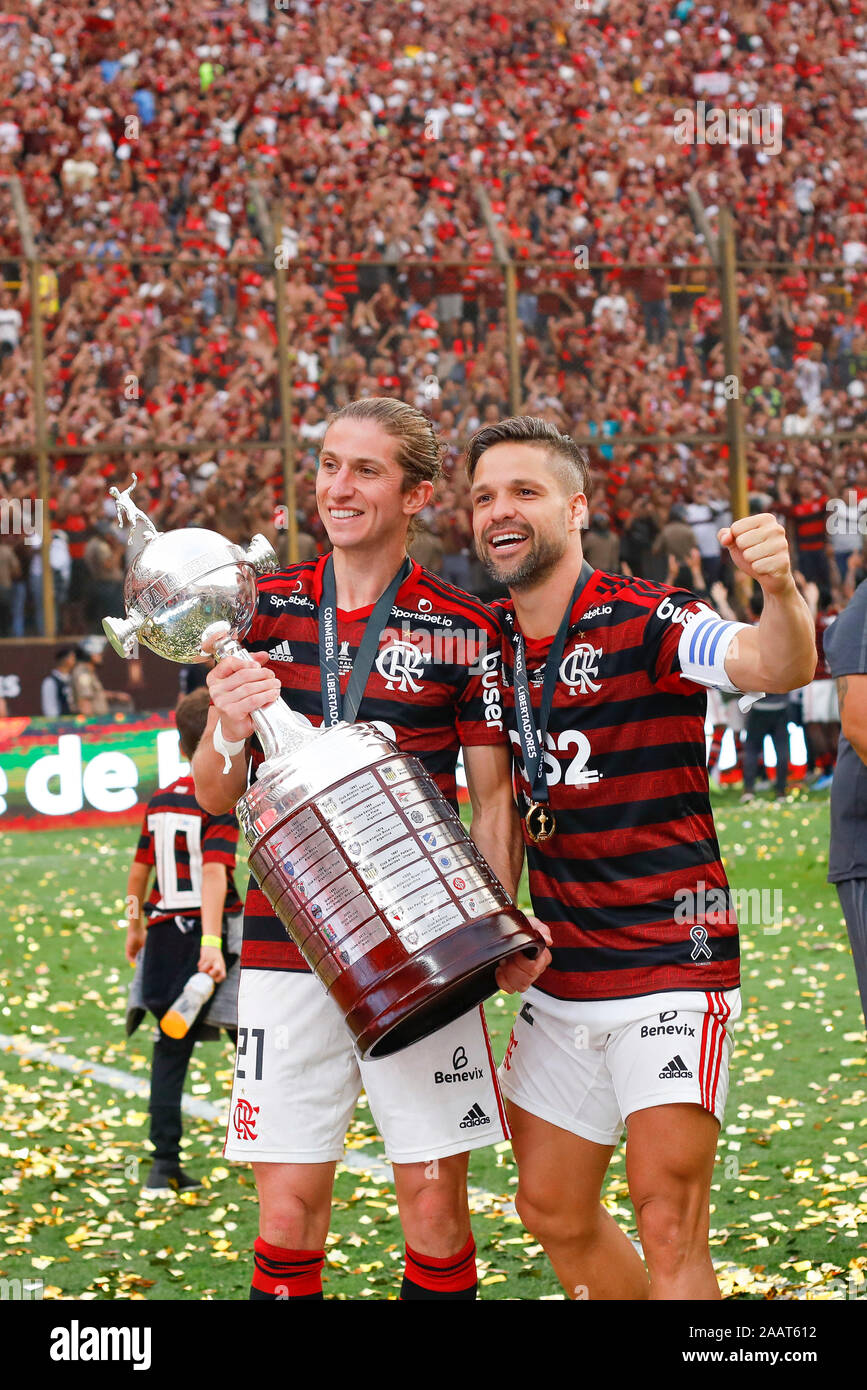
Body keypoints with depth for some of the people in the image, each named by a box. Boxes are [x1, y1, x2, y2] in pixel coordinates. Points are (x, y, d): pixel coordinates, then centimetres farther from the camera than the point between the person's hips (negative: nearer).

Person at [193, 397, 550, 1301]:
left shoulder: (463, 630, 1)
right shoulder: (264, 610, 7)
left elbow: (494, 797, 3)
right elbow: (215, 797, 9)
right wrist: (231, 730, -13)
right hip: (287, 945, 2)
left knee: (435, 1206, 0)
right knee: (289, 1209, 0)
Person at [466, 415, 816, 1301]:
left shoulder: (645, 621, -13)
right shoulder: (489, 646, 7)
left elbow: (779, 669, -32)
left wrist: (778, 588, -52)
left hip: (671, 968, -7)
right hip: (560, 980, 7)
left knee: (668, 1227, -12)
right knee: (552, 1209, 15)